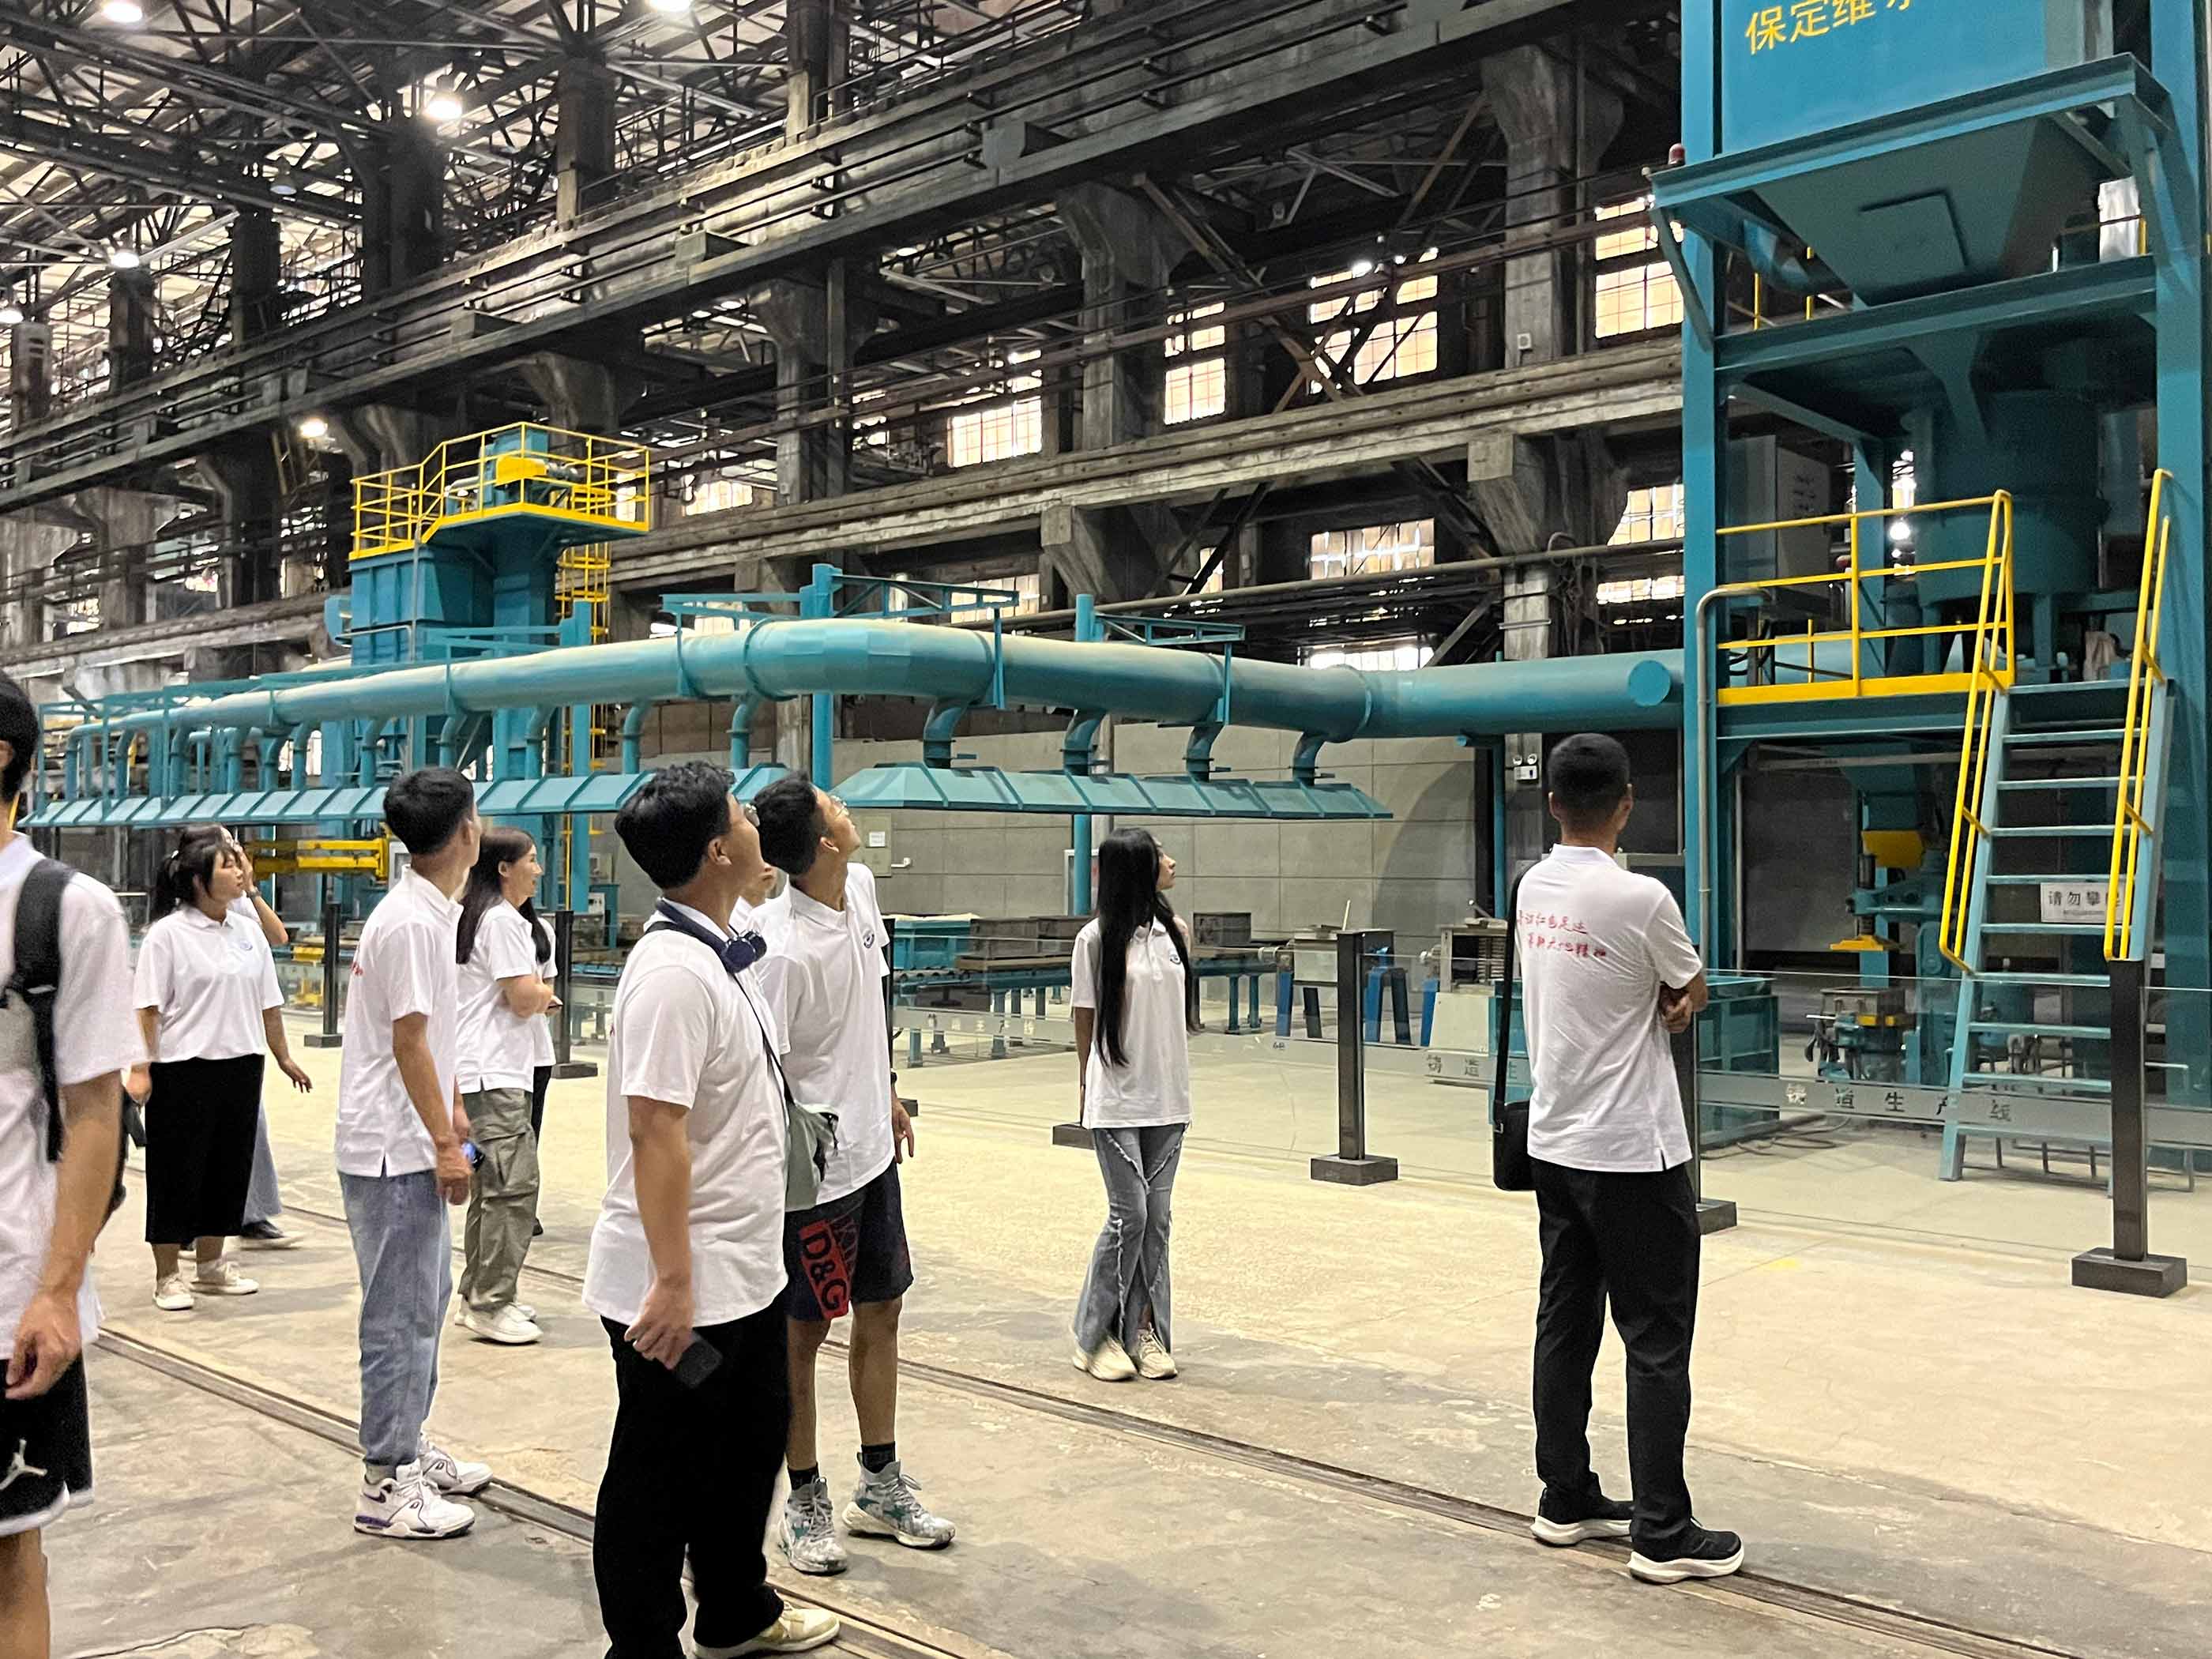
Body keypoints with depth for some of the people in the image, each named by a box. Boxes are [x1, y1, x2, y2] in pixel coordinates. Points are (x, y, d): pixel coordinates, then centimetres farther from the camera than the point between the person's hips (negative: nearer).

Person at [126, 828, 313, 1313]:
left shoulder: (247, 931, 9)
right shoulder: (167, 934, -9)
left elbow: (268, 1003, 16)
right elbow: (148, 1008, -12)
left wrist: (283, 1056, 19)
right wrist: (141, 1069, -17)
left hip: (240, 1067, 6)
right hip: (183, 1072, -6)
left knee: (230, 1167, 13)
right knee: (177, 1173, 3)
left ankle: (210, 1264, 28)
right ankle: (168, 1276, 16)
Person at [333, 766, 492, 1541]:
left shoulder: (429, 912, 11)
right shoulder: (412, 923, -20)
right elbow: (408, 1042, -21)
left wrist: (450, 1107, 22)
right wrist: (445, 1143, -17)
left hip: (408, 1148, 10)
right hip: (393, 1151, -10)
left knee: (428, 1295, 19)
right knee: (403, 1314, -3)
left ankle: (409, 1448, 31)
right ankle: (386, 1487, 6)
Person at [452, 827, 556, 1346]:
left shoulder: (475, 916, 19)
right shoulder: (503, 920, -13)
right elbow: (525, 997, -17)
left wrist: (535, 996, 10)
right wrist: (545, 992, 5)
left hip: (482, 1072, 11)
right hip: (496, 1074, -11)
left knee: (491, 1186, 15)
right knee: (513, 1184, -10)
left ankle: (479, 1295, 22)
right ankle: (491, 1306, -8)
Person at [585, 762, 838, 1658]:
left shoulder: (715, 959, 9)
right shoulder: (674, 972, -23)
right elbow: (655, 1131, -27)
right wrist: (673, 1282, -27)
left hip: (742, 1279, 10)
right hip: (682, 1292, -10)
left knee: (750, 1447, 24)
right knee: (659, 1480, 6)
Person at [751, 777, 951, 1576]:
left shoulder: (861, 889, 0)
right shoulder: (785, 950, -26)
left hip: (871, 1151, 8)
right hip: (816, 1171, -8)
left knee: (880, 1312, 17)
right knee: (803, 1332, 8)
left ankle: (880, 1484, 33)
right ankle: (805, 1502, 25)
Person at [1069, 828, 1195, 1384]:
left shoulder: (1174, 931, 7)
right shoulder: (1098, 938, -8)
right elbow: (1085, 1020, -2)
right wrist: (1087, 1089, -1)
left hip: (1167, 1096, 5)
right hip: (1117, 1100, -5)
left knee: (1156, 1217, 7)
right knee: (1130, 1215, -5)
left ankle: (1146, 1332, 17)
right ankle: (1094, 1334, 10)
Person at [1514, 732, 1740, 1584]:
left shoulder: (1533, 890, 3)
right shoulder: (1639, 899, -20)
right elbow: (1694, 990, -2)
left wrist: (1657, 1000, -4)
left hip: (1553, 1147, 8)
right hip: (1635, 1157, -8)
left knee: (1565, 1326, 14)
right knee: (1657, 1342, 0)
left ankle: (1567, 1500, 24)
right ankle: (1663, 1534, 6)